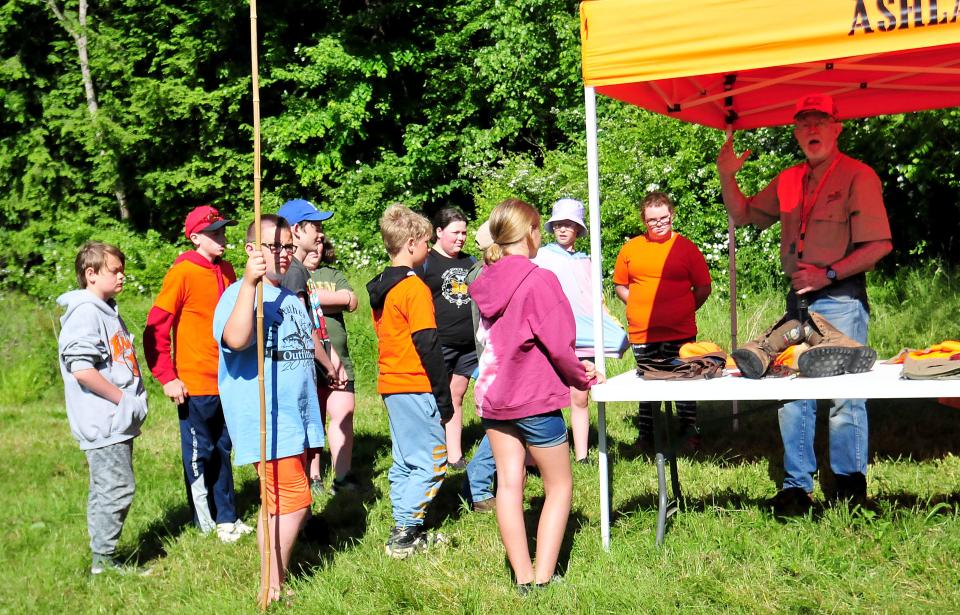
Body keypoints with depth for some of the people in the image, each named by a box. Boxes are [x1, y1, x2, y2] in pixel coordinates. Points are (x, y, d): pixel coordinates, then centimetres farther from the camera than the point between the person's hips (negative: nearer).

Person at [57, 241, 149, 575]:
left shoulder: (107, 310, 17)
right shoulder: (85, 313, -15)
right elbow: (81, 368, -25)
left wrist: (132, 399, 14)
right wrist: (121, 397, -17)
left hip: (118, 421, 10)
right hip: (104, 421, -10)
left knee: (107, 490, 15)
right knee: (117, 488, -8)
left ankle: (103, 556, 24)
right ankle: (103, 560, 2)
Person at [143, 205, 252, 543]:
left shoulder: (226, 271, 8)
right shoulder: (182, 273, -12)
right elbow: (156, 329, -13)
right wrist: (167, 378, -15)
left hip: (227, 382, 6)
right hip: (195, 384, -6)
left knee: (223, 449, 15)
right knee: (200, 452, 5)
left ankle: (226, 517, 25)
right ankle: (206, 523, 17)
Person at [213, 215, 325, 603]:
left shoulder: (291, 298, 18)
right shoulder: (239, 293, -11)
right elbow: (235, 339, -33)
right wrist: (249, 283, -36)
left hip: (297, 418, 9)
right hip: (265, 421, -9)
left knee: (280, 501, 14)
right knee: (293, 499, -12)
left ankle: (272, 578, 24)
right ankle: (272, 586, 0)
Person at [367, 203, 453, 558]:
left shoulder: (379, 287, 12)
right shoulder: (414, 287, -15)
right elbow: (427, 345, -17)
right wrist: (444, 396, -12)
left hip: (390, 383, 9)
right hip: (415, 386, -9)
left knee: (405, 461, 16)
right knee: (432, 462, -3)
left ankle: (403, 532, 20)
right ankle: (406, 534, -4)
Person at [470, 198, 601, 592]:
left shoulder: (485, 282, 4)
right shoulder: (538, 280, -17)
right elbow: (558, 345, -17)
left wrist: (572, 368, 14)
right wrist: (582, 378, 3)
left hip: (492, 395, 6)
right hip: (534, 398, -6)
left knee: (509, 483, 9)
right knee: (559, 486, 8)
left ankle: (523, 577, 14)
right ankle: (543, 578, 5)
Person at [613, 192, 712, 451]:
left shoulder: (685, 247, 1)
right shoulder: (630, 249, 5)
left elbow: (703, 288, 6)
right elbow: (620, 286, 13)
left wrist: (685, 310, 0)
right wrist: (640, 308, 3)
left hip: (680, 332, -1)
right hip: (642, 332, 1)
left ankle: (690, 433, 20)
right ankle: (645, 435, 23)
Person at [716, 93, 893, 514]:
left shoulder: (858, 176, -6)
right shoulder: (788, 181, 13)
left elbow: (880, 245, -12)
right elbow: (743, 215, 23)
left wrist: (828, 274, -18)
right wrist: (727, 177, 7)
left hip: (841, 300, -6)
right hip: (798, 299, 7)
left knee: (845, 396, -1)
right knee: (791, 393, 8)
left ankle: (851, 488, 11)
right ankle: (796, 487, 17)